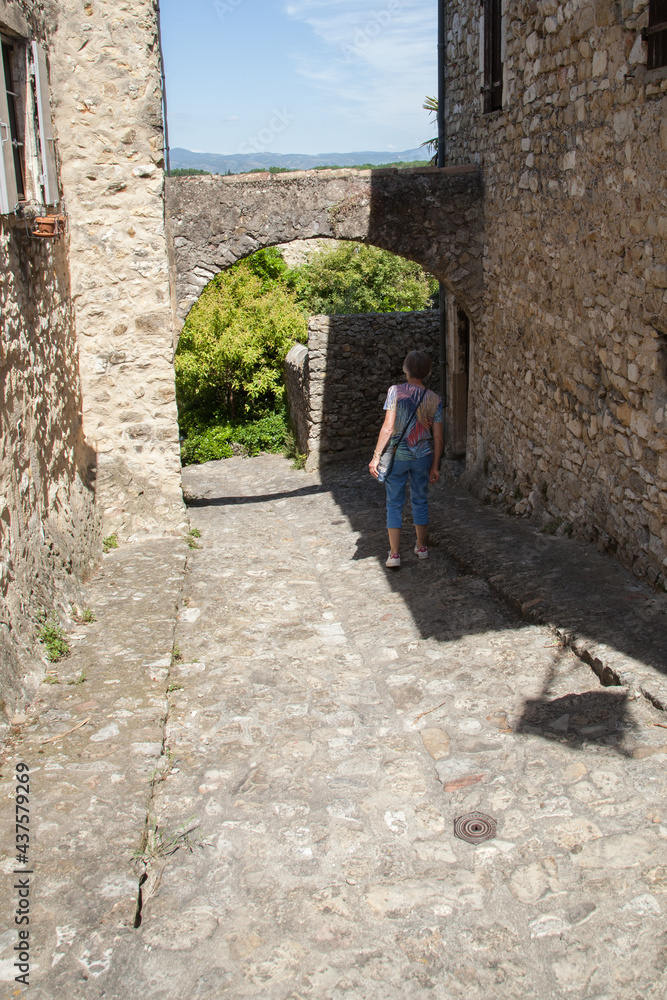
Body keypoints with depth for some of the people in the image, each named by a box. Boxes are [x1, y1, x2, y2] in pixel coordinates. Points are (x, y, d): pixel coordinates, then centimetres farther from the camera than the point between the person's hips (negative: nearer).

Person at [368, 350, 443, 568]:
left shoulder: (395, 392, -11)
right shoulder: (434, 399, -2)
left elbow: (388, 427, -15)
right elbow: (437, 437, -1)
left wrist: (376, 456, -10)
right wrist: (435, 466, 8)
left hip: (397, 455, -2)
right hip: (422, 456, 3)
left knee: (394, 504, 6)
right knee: (420, 501, 19)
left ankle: (394, 554, 4)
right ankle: (421, 547, 31)